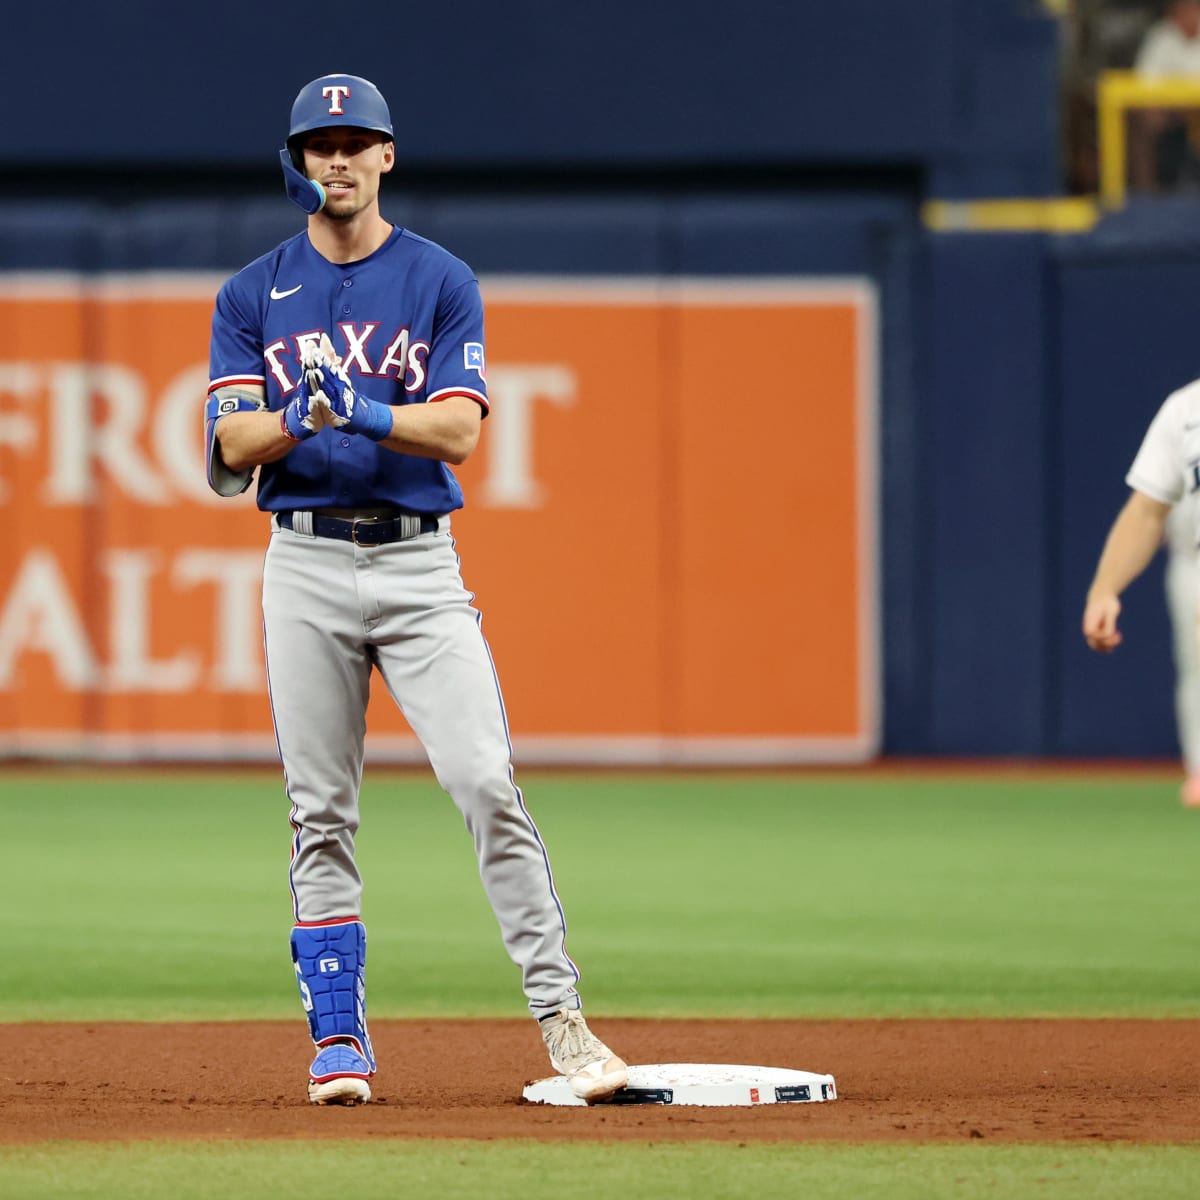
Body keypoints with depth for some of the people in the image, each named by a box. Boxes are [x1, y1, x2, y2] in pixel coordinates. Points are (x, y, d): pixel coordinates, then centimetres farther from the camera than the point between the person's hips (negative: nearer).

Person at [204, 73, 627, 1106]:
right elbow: (235, 443, -2)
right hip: (305, 565, 2)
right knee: (321, 816, 3)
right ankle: (340, 1042, 9)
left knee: (488, 786, -12)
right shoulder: (254, 295, 8)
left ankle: (561, 1018, -11)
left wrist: (359, 410, -25)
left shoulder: (442, 283, 4)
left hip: (419, 563, -2)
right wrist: (304, 416, -23)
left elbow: (458, 431, -8)